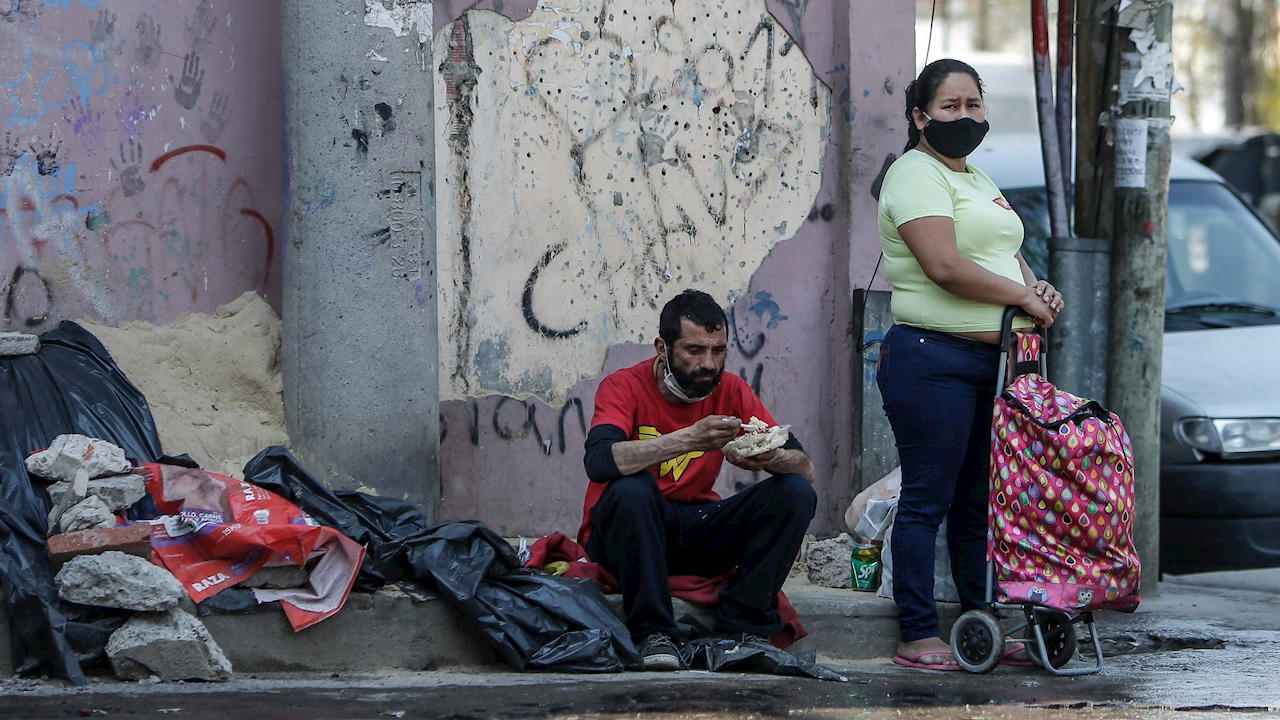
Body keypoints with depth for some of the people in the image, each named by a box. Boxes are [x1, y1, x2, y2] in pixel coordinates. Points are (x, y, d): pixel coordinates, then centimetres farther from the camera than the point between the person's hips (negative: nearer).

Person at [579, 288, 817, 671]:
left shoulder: (730, 391, 0)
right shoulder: (625, 387, -12)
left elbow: (805, 468, -5)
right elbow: (599, 461, -32)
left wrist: (770, 458, -29)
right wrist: (689, 439, -40)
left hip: (696, 534, 4)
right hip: (625, 533, -4)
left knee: (796, 493, -13)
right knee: (632, 489, -36)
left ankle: (740, 626, -18)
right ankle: (654, 633, -26)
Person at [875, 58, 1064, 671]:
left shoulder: (978, 181, 22)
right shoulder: (916, 174, -8)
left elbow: (1007, 256, 28)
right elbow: (945, 266, -19)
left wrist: (1037, 285, 5)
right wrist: (1023, 297, -12)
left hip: (990, 363, 9)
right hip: (932, 360, -9)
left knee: (979, 501, 13)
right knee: (927, 500, -5)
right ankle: (917, 636, -2)